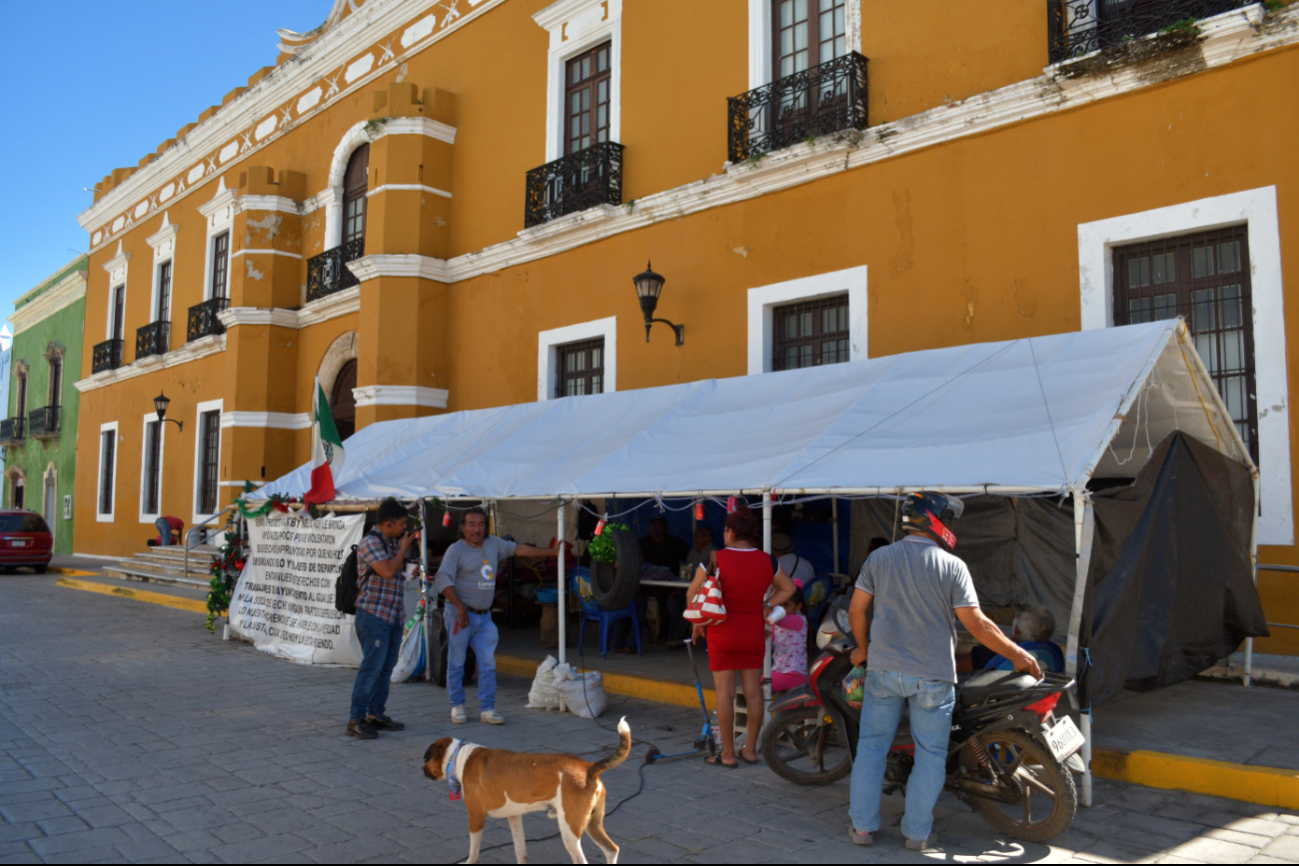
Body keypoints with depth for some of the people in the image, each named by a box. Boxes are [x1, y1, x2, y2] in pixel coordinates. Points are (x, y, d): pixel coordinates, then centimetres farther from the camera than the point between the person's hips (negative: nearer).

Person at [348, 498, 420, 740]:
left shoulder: (392, 542, 16)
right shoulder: (370, 542, -11)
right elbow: (388, 571, -22)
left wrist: (409, 545, 15)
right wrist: (404, 548, -9)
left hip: (394, 615, 9)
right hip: (374, 613, -9)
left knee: (387, 666, 11)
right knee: (372, 666, -9)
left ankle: (376, 714, 19)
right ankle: (356, 719, -3)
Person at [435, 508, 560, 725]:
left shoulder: (493, 544, 11)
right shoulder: (456, 550, -7)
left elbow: (519, 549, 18)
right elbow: (443, 580, -15)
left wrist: (551, 552, 20)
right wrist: (460, 607, -21)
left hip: (484, 617, 5)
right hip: (461, 615, -5)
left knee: (488, 663, 2)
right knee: (456, 663, 3)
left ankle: (487, 709, 8)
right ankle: (457, 705, 18)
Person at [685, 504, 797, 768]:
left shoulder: (716, 559, -13)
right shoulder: (767, 561, -1)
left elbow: (692, 593, -6)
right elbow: (788, 588, 14)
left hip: (723, 632, -4)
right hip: (754, 632, 4)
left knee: (725, 693, 4)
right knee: (753, 692, 11)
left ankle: (728, 754, 10)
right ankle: (751, 750, 22)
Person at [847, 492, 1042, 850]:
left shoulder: (878, 558, -1)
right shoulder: (952, 566, -10)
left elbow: (856, 609, 1)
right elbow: (976, 623, -12)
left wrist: (862, 648, 18)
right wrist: (1017, 655, 0)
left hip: (884, 669, 3)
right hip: (933, 676, -2)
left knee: (872, 744, 11)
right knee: (930, 754, 10)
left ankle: (862, 825, 15)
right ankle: (917, 833, 15)